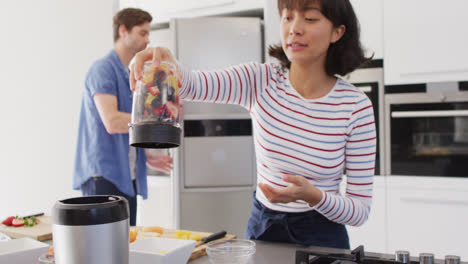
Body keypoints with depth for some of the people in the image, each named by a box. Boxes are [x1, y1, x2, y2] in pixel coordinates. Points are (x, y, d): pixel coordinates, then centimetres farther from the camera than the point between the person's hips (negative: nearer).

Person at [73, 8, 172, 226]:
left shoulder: (130, 75, 18)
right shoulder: (103, 69, -9)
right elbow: (112, 122, -21)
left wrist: (146, 157, 11)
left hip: (126, 177, 9)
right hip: (103, 176, -9)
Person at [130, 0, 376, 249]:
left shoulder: (356, 106, -15)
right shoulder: (262, 80, -8)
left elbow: (360, 211, -11)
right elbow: (193, 84, -26)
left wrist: (313, 196, -29)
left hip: (320, 236, -1)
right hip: (260, 227, 2)